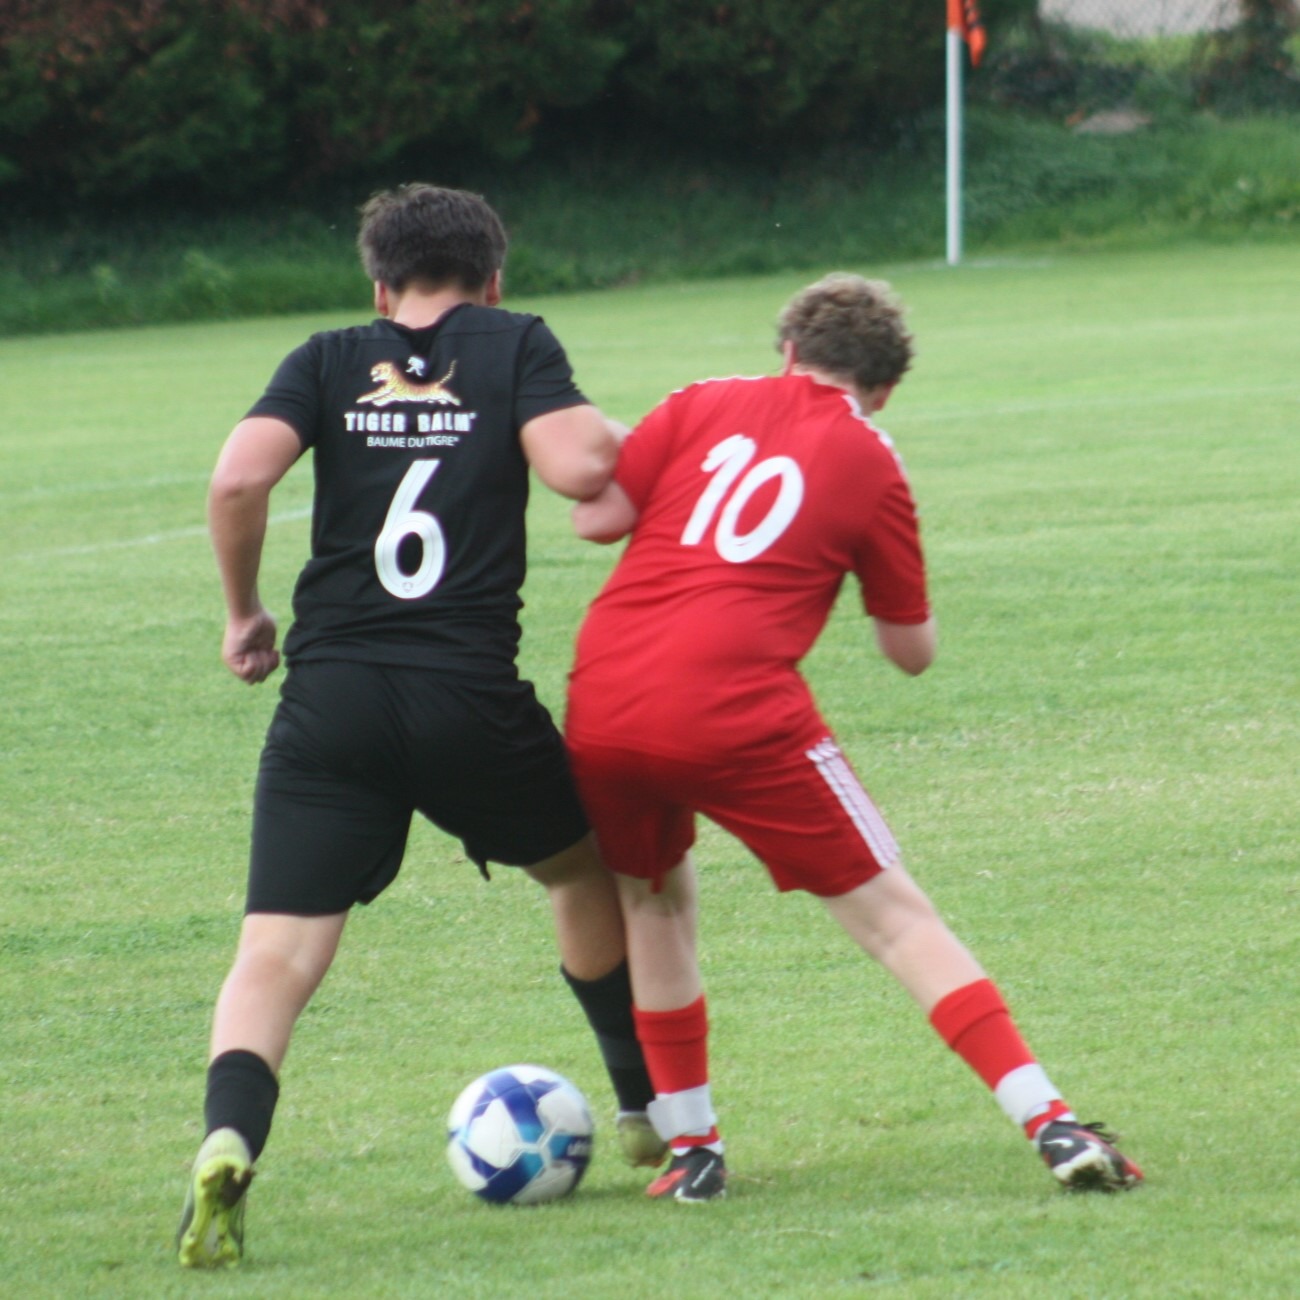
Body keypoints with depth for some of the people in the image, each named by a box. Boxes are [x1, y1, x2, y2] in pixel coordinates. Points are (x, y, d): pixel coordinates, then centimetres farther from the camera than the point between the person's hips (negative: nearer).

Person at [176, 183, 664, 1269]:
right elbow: (577, 468, -9)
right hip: (472, 700, 0)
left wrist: (244, 613, 9)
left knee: (276, 955, -2)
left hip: (330, 699, 1)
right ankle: (651, 1111, 37)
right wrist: (613, 433, 14)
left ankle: (229, 1141, -29)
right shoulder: (517, 345, 7)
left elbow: (239, 479, -5)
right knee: (587, 871, 27)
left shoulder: (330, 362, 10)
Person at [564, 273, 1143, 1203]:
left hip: (600, 711, 3)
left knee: (654, 899, 29)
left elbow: (597, 516, 8)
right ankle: (1051, 1124, -4)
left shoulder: (704, 406, 14)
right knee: (892, 913, 3)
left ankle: (691, 1146, 26)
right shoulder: (871, 466, 10)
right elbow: (914, 650, 15)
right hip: (737, 715, -3)